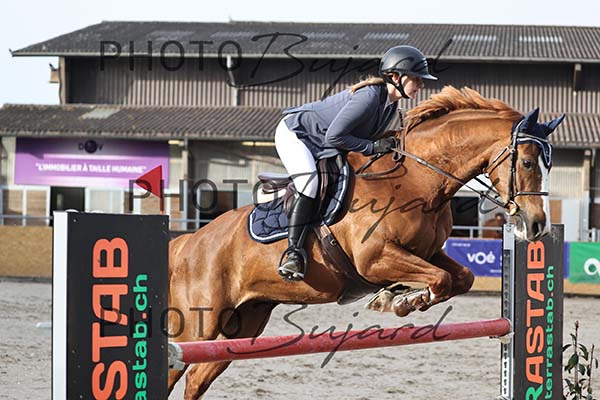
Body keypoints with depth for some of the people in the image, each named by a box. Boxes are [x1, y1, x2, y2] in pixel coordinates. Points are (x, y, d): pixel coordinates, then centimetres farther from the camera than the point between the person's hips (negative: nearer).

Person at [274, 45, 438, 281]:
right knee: (310, 181, -29)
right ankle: (293, 253, -29)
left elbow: (369, 136, 8)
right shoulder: (369, 96, -31)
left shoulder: (391, 104, -2)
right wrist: (373, 146, -28)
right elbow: (333, 137, -31)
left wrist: (387, 145, -10)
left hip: (321, 146, 11)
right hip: (293, 133, -11)